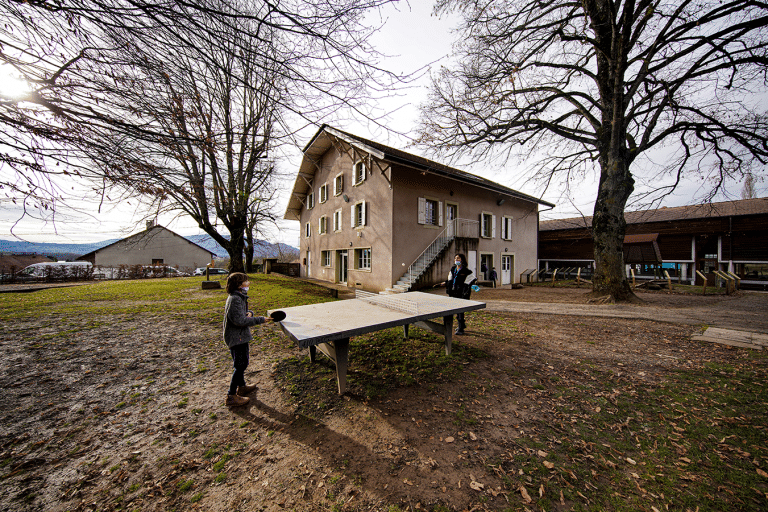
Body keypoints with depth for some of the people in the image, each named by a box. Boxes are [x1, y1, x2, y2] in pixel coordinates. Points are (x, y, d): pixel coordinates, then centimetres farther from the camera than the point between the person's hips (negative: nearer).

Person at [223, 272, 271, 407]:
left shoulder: (239, 297, 9)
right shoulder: (235, 299, -24)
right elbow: (239, 320, -29)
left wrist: (249, 313, -4)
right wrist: (260, 320, -25)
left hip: (241, 336, 10)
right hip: (237, 337, -10)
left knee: (242, 363, 23)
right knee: (240, 365, 0)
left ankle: (242, 387, 39)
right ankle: (231, 396, 13)